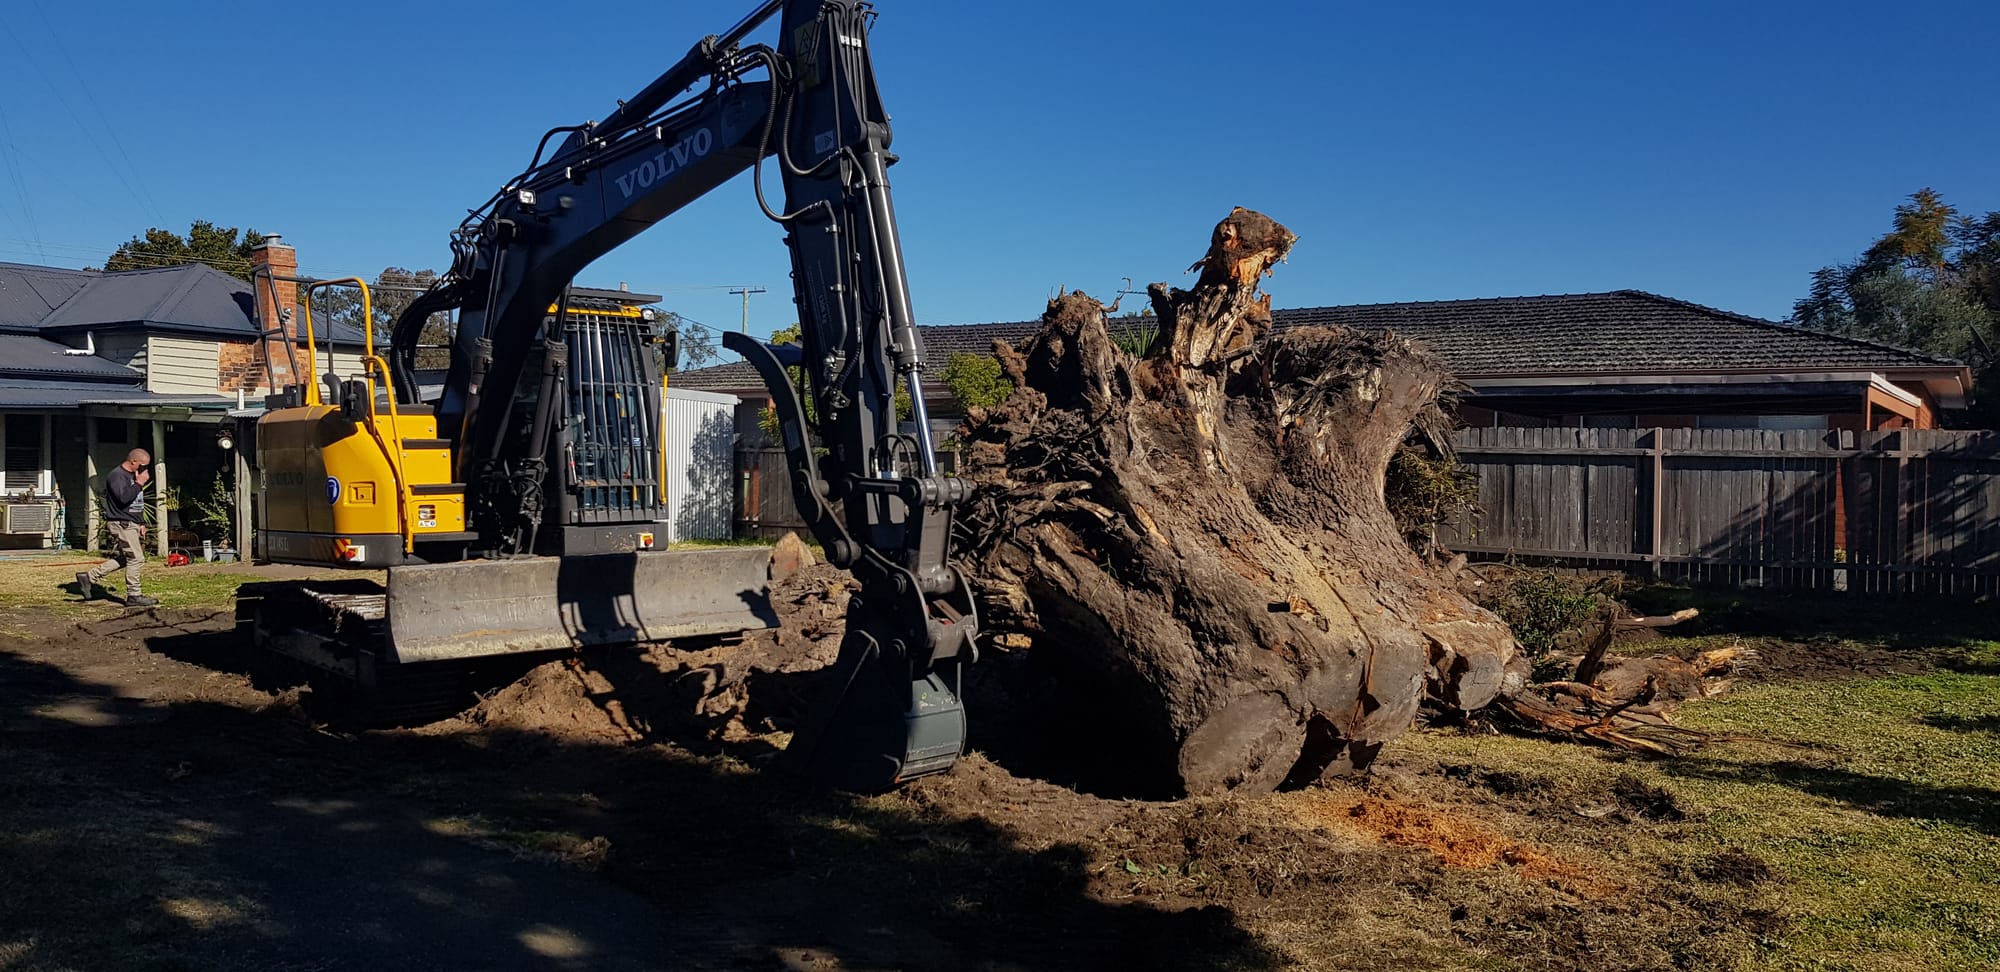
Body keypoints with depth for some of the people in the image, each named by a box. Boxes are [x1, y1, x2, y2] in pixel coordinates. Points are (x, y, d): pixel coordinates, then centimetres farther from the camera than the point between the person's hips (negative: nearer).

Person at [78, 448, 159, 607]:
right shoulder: (116, 475, -13)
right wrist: (139, 484, -19)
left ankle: (89, 577, 21)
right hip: (121, 524, -10)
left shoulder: (133, 476, 17)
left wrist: (141, 523, 18)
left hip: (131, 524, 10)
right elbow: (124, 498, -28)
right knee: (135, 558, -8)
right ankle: (133, 596, -1)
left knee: (123, 559, 12)